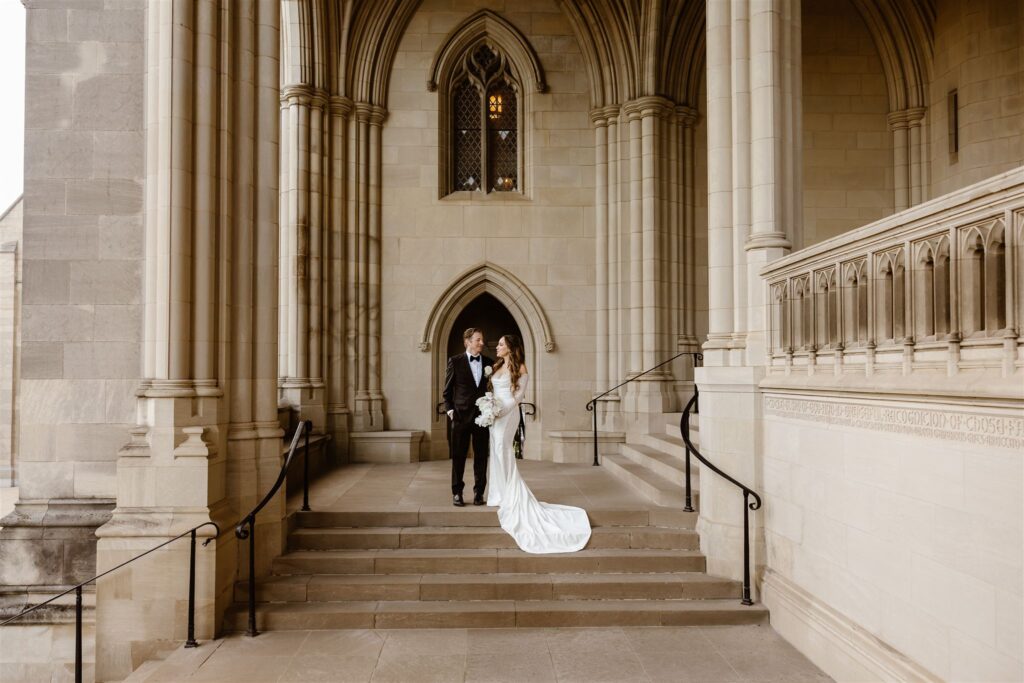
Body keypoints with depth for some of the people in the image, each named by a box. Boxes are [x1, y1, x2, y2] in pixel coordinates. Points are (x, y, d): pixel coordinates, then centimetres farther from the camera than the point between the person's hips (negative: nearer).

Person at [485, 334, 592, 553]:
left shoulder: (520, 367, -5)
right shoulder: (497, 366, 17)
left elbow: (518, 395, -10)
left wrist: (501, 411, -17)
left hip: (508, 413, -7)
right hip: (494, 412, 7)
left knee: (502, 450, -10)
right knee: (495, 453, 6)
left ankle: (508, 496, -3)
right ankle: (500, 494, 11)